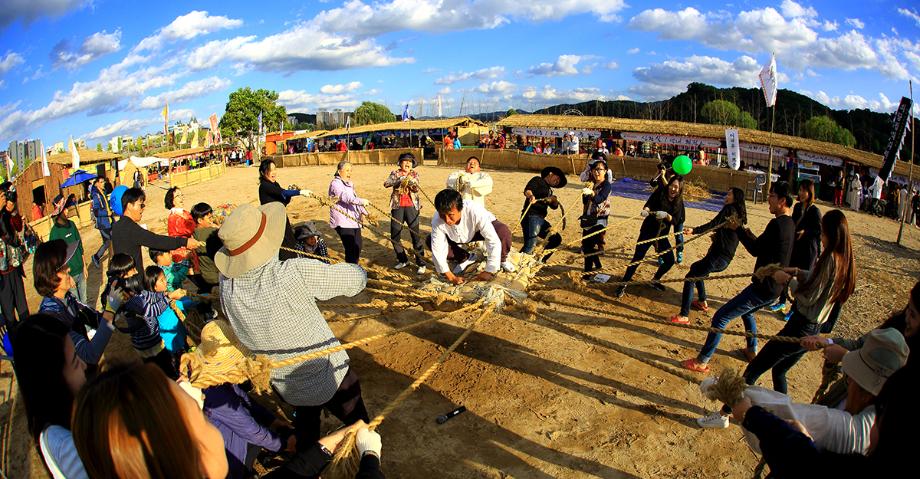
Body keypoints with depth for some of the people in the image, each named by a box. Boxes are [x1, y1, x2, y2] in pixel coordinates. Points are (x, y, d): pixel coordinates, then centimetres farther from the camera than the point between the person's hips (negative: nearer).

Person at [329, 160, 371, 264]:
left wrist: (365, 213, 7)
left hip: (354, 220, 9)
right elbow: (345, 197, -28)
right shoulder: (335, 183, -11)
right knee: (351, 249, -13)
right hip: (343, 222, -9)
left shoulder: (350, 184, 20)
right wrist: (361, 201, -43)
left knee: (357, 247, 11)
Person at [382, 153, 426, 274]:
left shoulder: (414, 174, 7)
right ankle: (403, 260, 23)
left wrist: (411, 182, -30)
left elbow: (416, 189, -9)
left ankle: (421, 263, -1)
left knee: (415, 234, -6)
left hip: (411, 206, -2)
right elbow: (386, 183, -12)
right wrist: (400, 180, -26)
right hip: (397, 206, 2)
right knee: (394, 235, 5)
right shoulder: (395, 173, 7)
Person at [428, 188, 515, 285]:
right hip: (458, 238, 3)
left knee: (503, 231, -34)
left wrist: (489, 271, -36)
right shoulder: (437, 221, -33)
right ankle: (465, 258, 6)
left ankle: (501, 259, 2)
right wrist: (450, 277, -28)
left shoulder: (475, 212, -42)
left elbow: (493, 241, -41)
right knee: (430, 241, -20)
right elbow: (437, 250, -26)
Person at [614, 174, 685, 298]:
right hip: (647, 232, -4)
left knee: (669, 261, 7)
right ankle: (623, 284, 3)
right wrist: (645, 210, -45)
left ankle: (655, 281, 31)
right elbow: (648, 205, -22)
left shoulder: (679, 202, 1)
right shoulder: (660, 193, -9)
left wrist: (666, 215, -29)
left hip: (662, 235, 4)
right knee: (637, 258, -8)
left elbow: (676, 221, -9)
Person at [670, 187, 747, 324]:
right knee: (695, 268, 32)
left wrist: (694, 230, -31)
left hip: (718, 256, -10)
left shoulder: (729, 209, -10)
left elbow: (713, 224, -24)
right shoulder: (739, 215, 15)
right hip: (726, 258, 10)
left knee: (690, 277, -10)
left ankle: (684, 316, -17)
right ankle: (702, 302, 39)